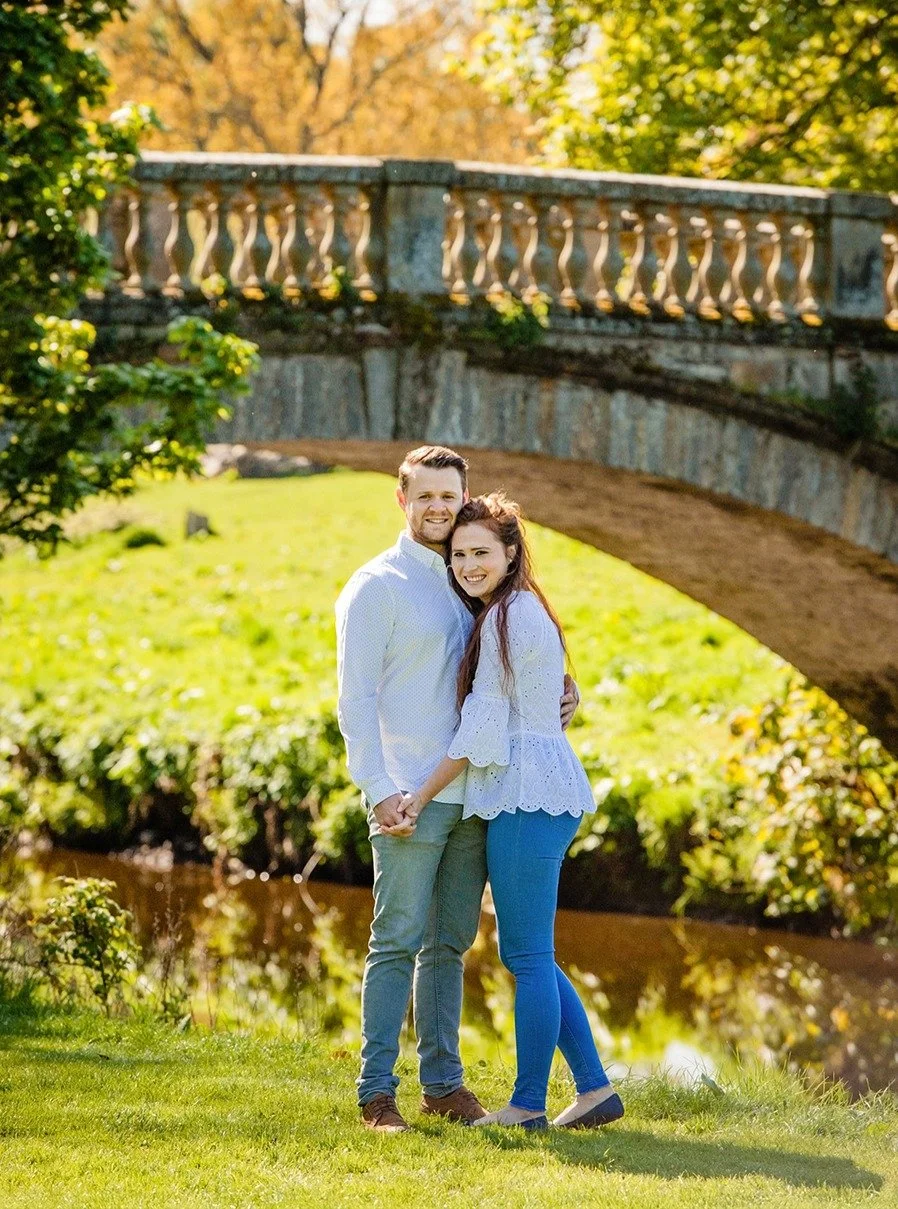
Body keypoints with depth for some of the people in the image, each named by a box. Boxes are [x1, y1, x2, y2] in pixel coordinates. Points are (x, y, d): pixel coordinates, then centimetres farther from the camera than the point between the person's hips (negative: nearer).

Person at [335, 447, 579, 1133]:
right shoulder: (377, 586, -3)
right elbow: (356, 698, -9)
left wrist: (559, 692, 5)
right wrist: (379, 790, -18)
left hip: (470, 798, 6)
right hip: (410, 799, -6)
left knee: (451, 943, 10)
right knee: (398, 943, -7)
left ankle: (443, 1082, 16)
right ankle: (377, 1092, -5)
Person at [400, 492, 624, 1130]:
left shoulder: (508, 616, -11)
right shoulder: (523, 611, 19)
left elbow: (483, 726, -12)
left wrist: (423, 795, -8)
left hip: (527, 798, -11)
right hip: (534, 796, 11)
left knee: (528, 956, -5)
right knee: (528, 956, 13)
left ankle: (528, 1104, 0)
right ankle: (596, 1088, 14)